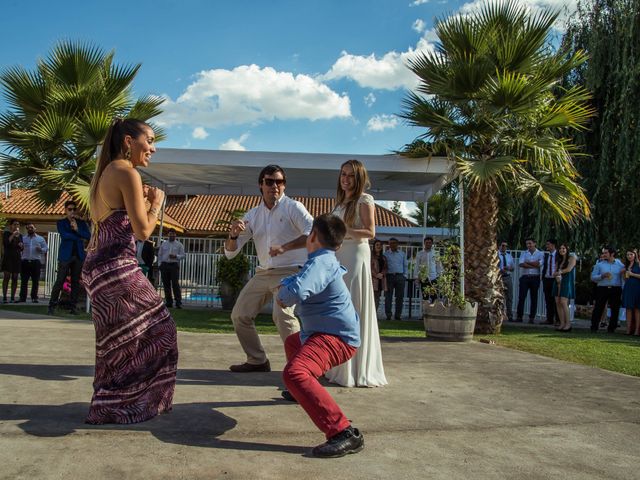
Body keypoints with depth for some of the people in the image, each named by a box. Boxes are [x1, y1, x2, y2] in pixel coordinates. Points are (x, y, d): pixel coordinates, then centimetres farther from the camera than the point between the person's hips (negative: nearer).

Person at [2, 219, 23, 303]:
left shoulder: (20, 235, 16)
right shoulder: (6, 233, 1)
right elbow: (5, 243, -16)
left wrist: (21, 246, 0)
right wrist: (13, 235, -15)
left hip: (17, 258, 5)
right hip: (8, 257, -5)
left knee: (15, 278, 3)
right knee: (6, 277, -7)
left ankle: (13, 297, 5)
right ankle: (4, 297, -8)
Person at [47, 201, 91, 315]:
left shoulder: (82, 223, 15)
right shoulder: (61, 223, 8)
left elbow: (89, 236, 1)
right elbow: (64, 235, -10)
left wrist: (77, 229, -9)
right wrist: (79, 238, -6)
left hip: (78, 255, 3)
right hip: (65, 255, -3)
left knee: (76, 282, 2)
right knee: (59, 281, -6)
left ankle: (72, 307, 6)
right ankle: (52, 306, -2)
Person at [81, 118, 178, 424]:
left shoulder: (104, 173, 17)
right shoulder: (127, 173, -11)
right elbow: (143, 231, -15)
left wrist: (141, 202, 17)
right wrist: (156, 203, 1)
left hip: (96, 267, 10)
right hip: (117, 267, -10)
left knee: (116, 340, 18)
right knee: (157, 330, 1)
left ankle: (109, 405, 26)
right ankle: (126, 405, 6)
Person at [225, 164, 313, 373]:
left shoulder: (293, 207, -6)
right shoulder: (253, 215, 9)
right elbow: (230, 252, 8)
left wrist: (285, 247, -30)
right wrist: (233, 235, -14)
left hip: (289, 271, -7)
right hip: (263, 273, 7)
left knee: (282, 315, -29)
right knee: (240, 315, 8)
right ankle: (257, 361, 24)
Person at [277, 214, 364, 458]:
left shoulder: (320, 263, -22)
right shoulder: (326, 261, 13)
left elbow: (297, 292, -39)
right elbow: (300, 278, 29)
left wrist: (283, 295, -15)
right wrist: (284, 286, 6)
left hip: (336, 337, -12)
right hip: (322, 332, 12)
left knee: (294, 372, -35)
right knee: (292, 343, 38)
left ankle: (344, 433, -40)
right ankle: (302, 392, 61)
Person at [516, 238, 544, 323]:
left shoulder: (540, 254, 5)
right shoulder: (523, 253, 11)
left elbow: (539, 264, -12)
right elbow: (521, 264, -6)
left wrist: (527, 262, -5)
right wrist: (534, 265, -10)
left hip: (535, 278, -1)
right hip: (524, 277, 1)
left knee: (534, 298, 3)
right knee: (521, 297, -4)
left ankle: (532, 318, 7)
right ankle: (519, 317, 0)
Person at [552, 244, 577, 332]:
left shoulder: (571, 258, 1)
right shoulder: (558, 260, 20)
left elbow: (569, 269, -10)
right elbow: (555, 272, 10)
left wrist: (560, 272, 2)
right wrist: (557, 275, -11)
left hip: (567, 282, -6)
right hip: (558, 282, 6)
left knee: (563, 302, -16)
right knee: (558, 302, -2)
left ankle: (568, 324, -12)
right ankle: (562, 324, 0)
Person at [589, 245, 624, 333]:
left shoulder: (620, 265, 7)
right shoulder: (599, 265, 8)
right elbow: (593, 277, 3)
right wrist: (602, 276, -12)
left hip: (616, 290, 1)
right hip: (602, 289, 0)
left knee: (615, 309, 4)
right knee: (598, 308, -4)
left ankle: (611, 328, 15)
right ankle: (594, 327, 2)